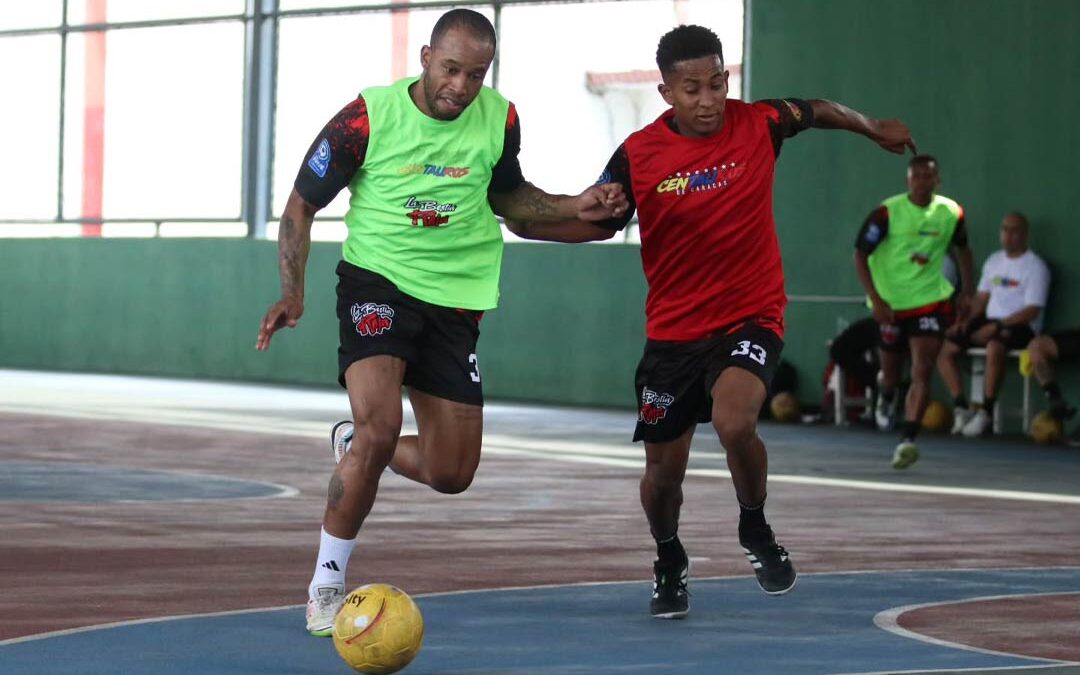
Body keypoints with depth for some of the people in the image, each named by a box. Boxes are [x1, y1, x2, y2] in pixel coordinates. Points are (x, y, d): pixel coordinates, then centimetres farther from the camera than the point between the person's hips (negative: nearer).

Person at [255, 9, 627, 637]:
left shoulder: (500, 119, -4)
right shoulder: (368, 118, -15)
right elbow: (301, 207, -4)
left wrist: (574, 206, 1)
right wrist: (293, 292, -17)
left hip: (457, 297, 4)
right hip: (378, 281, -4)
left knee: (452, 474, 4)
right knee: (381, 426, -26)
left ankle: (352, 444, 38)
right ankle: (326, 585, -10)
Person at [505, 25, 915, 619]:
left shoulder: (757, 125, -8)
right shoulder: (639, 155, -9)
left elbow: (815, 111, 13)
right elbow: (597, 223, 3)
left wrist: (873, 129, 30)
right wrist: (529, 223, -16)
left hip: (750, 318, -2)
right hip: (672, 330, 2)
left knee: (733, 421, -30)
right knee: (663, 468, 8)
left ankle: (754, 528, 1)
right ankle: (669, 564, 40)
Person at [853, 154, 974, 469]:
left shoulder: (951, 213, -2)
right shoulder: (888, 213, -13)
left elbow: (962, 249, 17)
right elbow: (860, 254, -11)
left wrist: (966, 292, 10)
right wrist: (876, 299, -20)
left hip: (930, 301, 1)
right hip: (890, 303, -1)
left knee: (922, 370, -16)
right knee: (891, 372, 13)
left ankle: (907, 440, -22)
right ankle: (885, 394, 51)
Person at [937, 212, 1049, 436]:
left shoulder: (1035, 266, -5)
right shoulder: (994, 260, 18)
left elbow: (1032, 311, -13)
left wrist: (999, 325, -21)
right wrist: (967, 321, 0)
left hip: (1020, 326, -7)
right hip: (990, 322, 7)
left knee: (994, 346, -40)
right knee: (944, 348, -10)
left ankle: (986, 412, -30)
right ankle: (960, 408, -9)